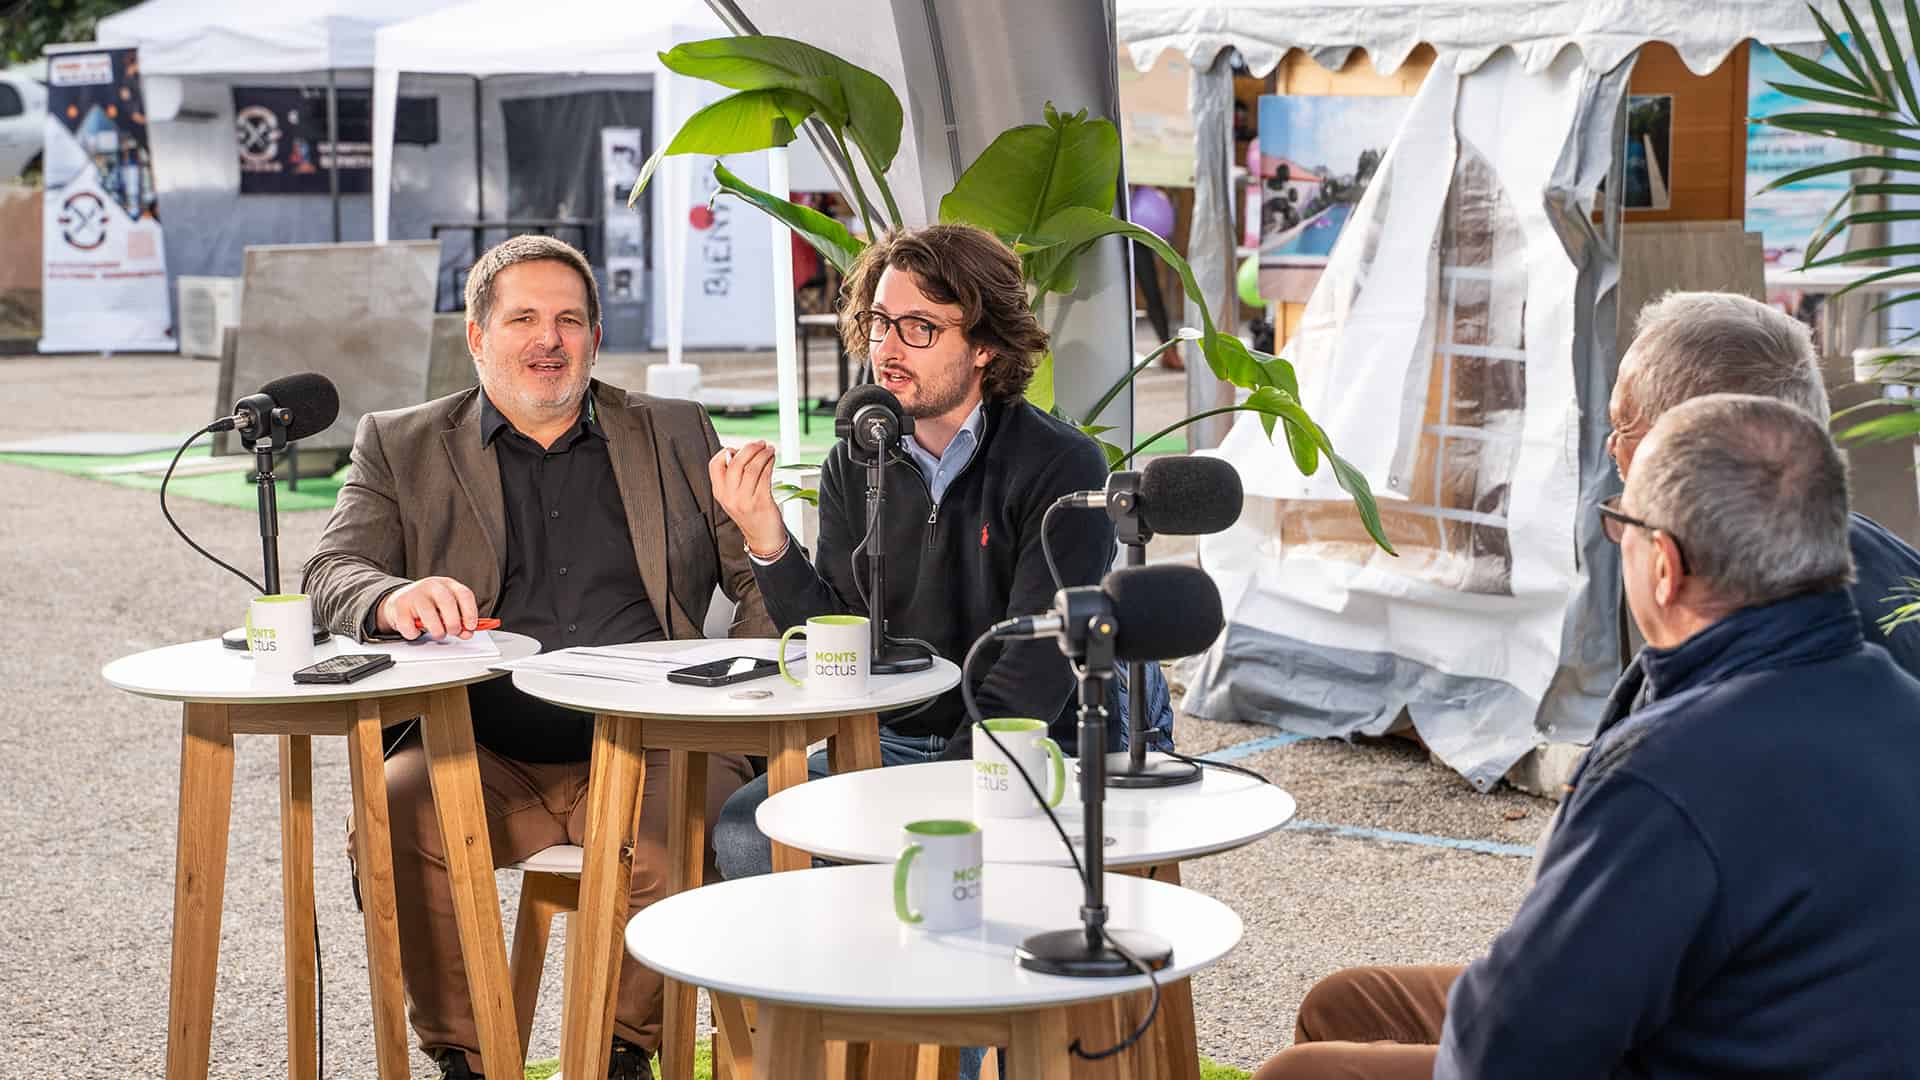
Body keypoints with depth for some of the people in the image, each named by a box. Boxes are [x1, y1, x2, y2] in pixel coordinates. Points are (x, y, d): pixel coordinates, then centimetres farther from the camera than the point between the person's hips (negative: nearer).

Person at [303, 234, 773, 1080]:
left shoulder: (677, 436, 16)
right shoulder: (401, 447, 14)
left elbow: (766, 580, 12)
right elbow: (330, 575, 2)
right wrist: (394, 598, -23)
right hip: (485, 760, 0)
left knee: (683, 822, -32)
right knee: (395, 813, -31)